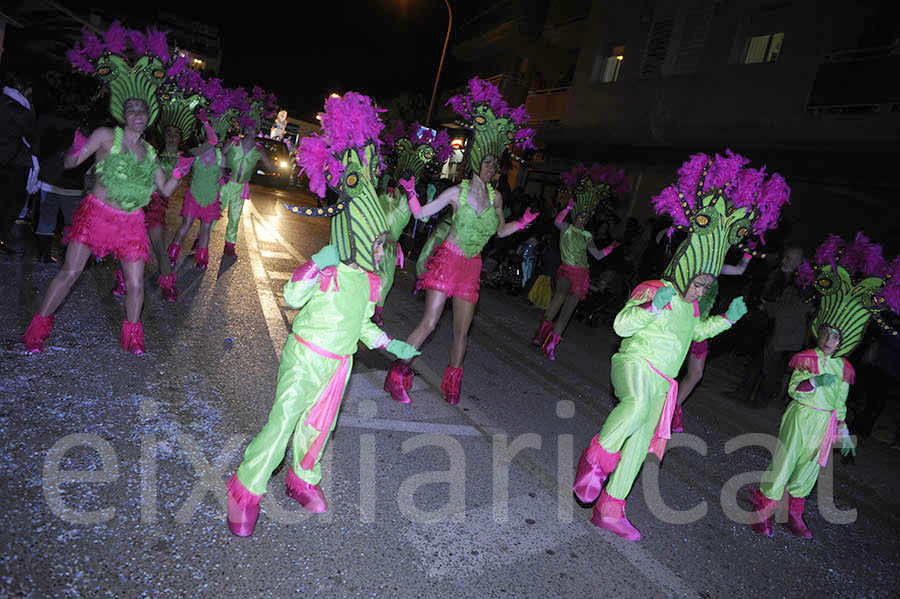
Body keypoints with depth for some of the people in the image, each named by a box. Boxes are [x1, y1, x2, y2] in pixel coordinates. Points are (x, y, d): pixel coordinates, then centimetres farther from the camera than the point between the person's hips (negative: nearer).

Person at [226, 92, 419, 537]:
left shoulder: (370, 281, 6)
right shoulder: (327, 270, -16)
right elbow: (292, 299, -25)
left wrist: (391, 345, 13)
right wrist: (317, 264, -37)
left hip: (339, 361, 7)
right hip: (307, 355, -7)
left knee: (319, 422, 17)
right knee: (284, 418, -3)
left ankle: (303, 479, 38)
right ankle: (246, 488, 14)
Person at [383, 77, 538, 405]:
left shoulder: (496, 197, 7)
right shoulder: (458, 192, -6)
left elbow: (500, 230, 20)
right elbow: (421, 213, -5)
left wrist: (521, 224, 4)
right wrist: (411, 193, -21)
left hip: (471, 267, 4)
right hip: (448, 259, -4)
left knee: (461, 330, 7)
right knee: (429, 321, -8)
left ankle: (451, 384, 24)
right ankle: (398, 372, 8)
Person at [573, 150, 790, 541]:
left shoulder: (689, 306, 16)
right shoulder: (652, 290, -9)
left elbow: (698, 331, 36)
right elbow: (621, 325, -20)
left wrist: (728, 318, 24)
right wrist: (654, 305, -31)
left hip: (660, 383, 8)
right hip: (635, 364, -8)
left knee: (637, 447, 7)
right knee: (638, 402, -43)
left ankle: (609, 510, 17)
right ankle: (594, 459, -24)